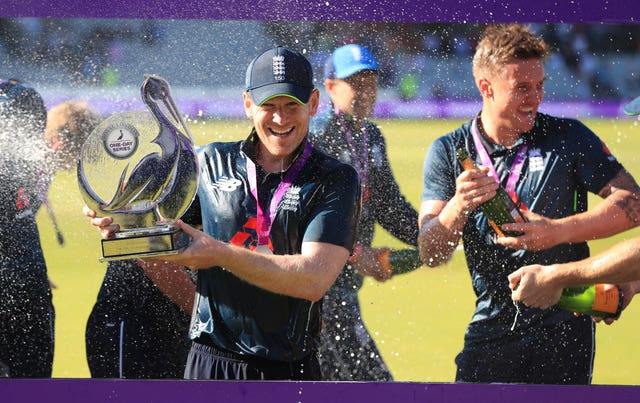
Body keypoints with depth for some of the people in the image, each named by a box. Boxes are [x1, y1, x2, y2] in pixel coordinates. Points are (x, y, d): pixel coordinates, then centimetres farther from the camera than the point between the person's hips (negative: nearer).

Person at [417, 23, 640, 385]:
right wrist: (459, 206, -23)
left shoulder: (568, 137, 0)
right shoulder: (449, 152, 4)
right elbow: (431, 254, -3)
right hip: (491, 326, 2)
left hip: (563, 329, -1)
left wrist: (557, 231, -17)